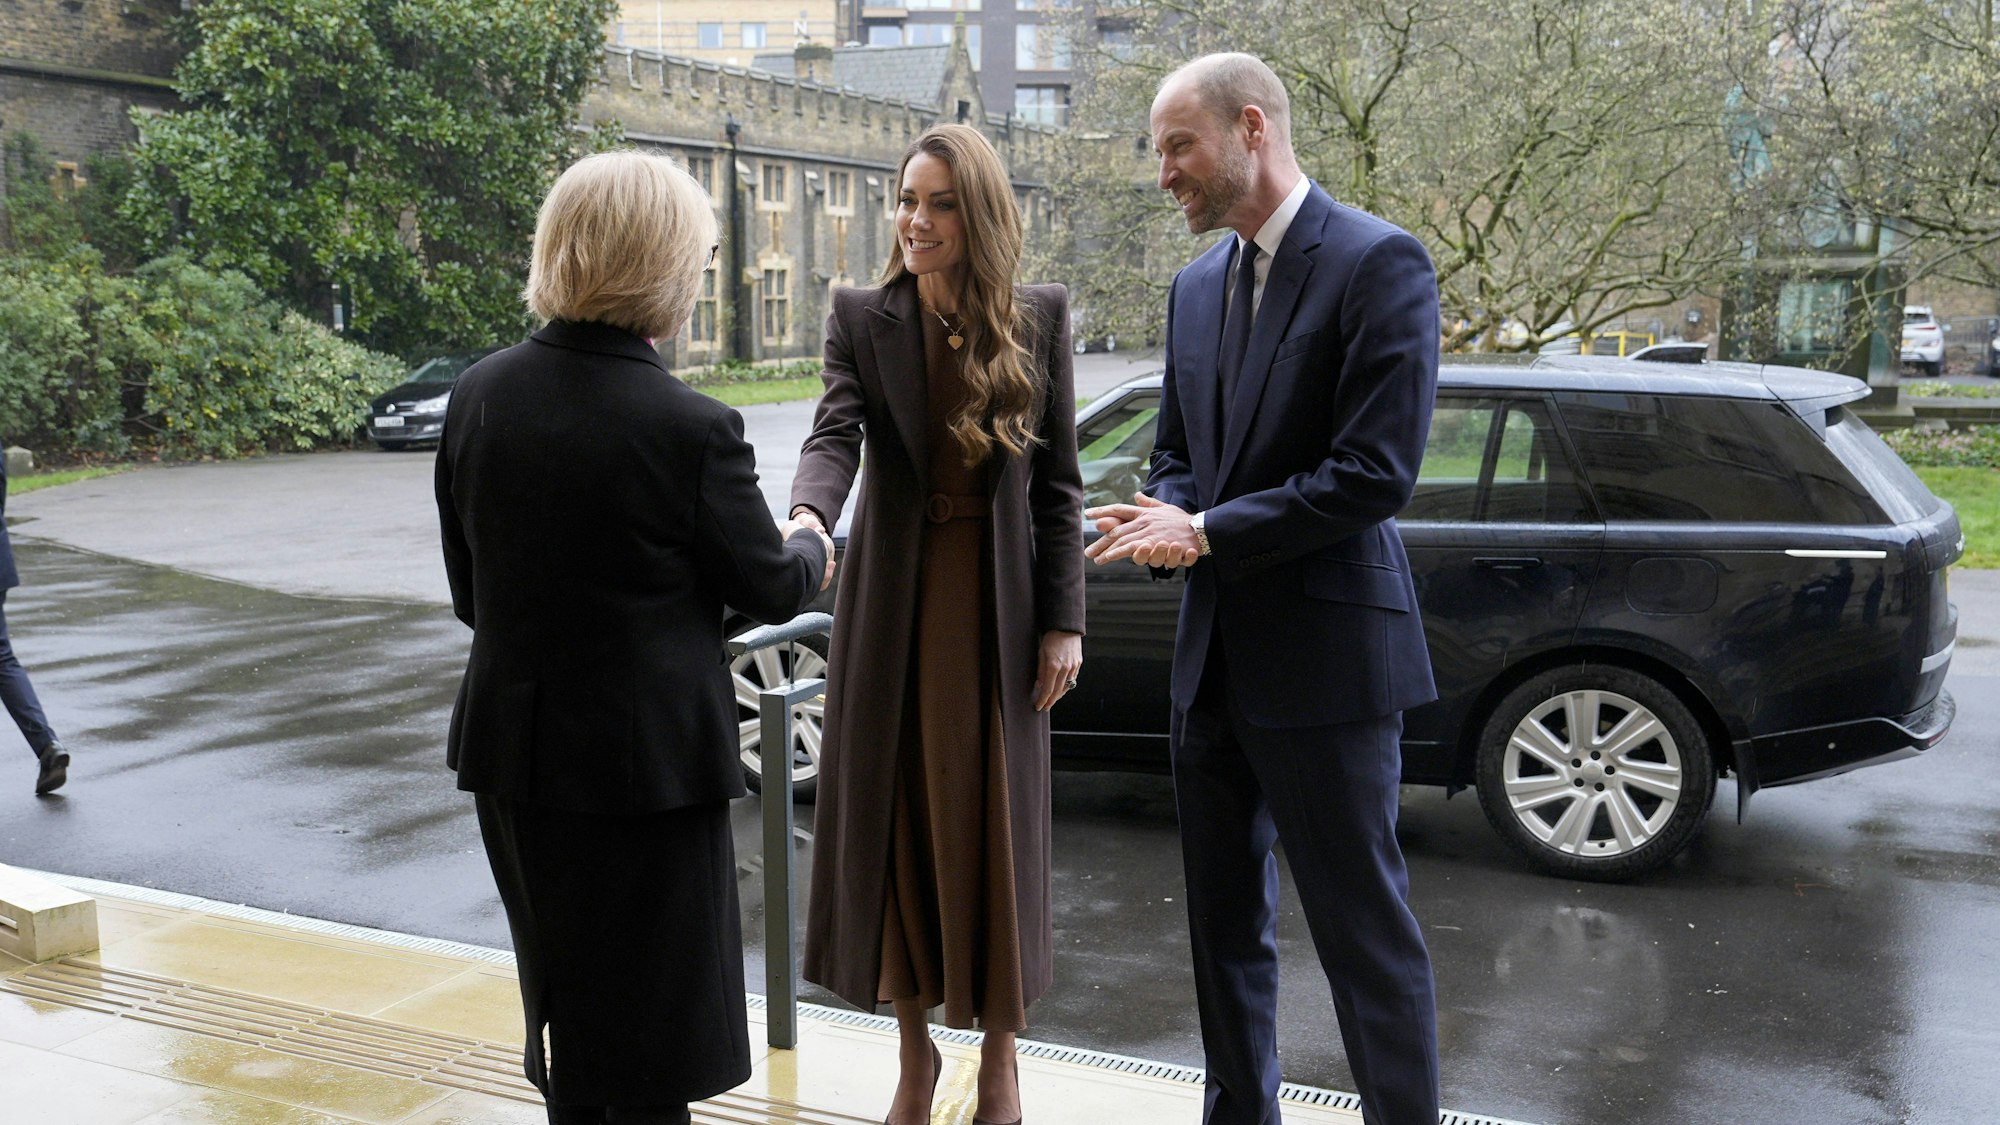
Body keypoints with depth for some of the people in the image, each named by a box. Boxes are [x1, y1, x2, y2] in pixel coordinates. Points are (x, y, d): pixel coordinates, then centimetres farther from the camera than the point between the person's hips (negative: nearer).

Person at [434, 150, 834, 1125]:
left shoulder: (477, 395, -2)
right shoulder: (692, 430, -20)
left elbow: (470, 588, 6)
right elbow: (769, 588, -6)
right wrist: (810, 550, 16)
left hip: (512, 751, 6)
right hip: (647, 754, -6)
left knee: (568, 1009, 23)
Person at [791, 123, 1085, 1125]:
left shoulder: (1040, 318, 1)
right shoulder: (862, 317, 0)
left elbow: (1059, 481, 1)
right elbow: (835, 435, -16)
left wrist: (1062, 620, -4)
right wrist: (809, 513, -38)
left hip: (1000, 612, 0)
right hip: (893, 605, 1)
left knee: (997, 830, 6)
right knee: (895, 826, 7)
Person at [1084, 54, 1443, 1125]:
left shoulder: (1378, 263, -11)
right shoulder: (1197, 286, 12)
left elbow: (1376, 472, -19)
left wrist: (1206, 532, -16)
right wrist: (1161, 515, -4)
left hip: (1324, 655, -8)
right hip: (1215, 654, 8)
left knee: (1364, 928, 1)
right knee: (1225, 919, 17)